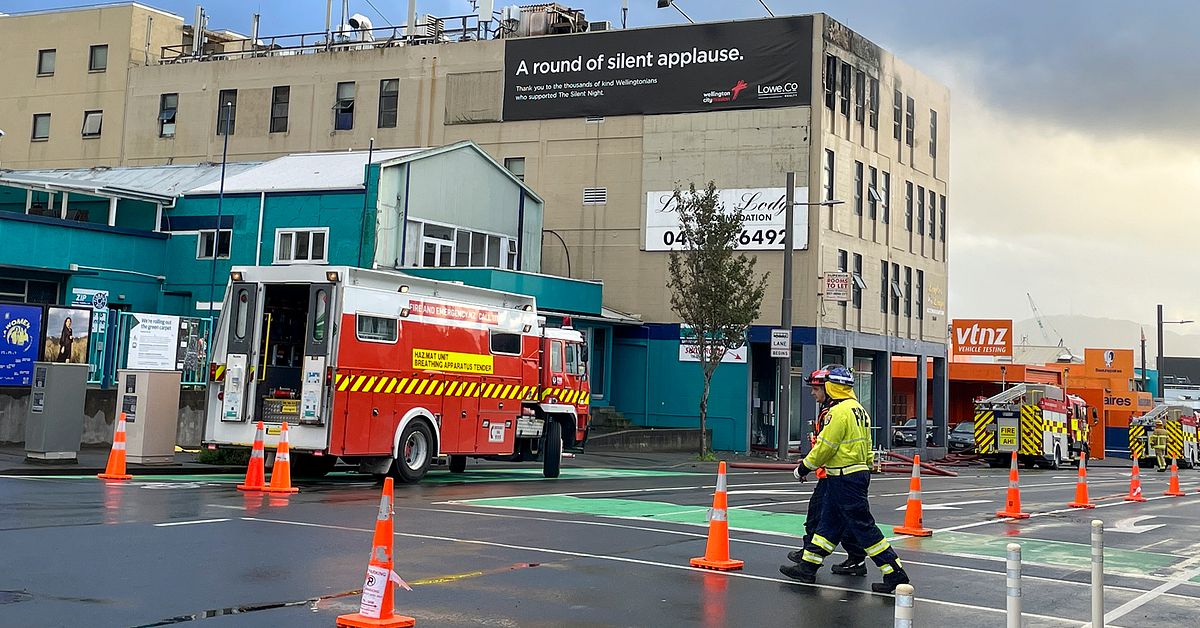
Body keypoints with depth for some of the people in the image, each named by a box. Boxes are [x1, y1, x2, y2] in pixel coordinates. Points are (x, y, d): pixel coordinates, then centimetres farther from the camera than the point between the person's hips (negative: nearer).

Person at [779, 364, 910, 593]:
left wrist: (803, 468, -5)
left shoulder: (840, 411, -17)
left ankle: (895, 574, -4)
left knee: (863, 526, -6)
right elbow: (866, 446, 19)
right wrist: (865, 468, 25)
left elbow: (825, 447, -17)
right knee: (828, 523, 14)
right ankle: (808, 567, 20)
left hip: (845, 479, -10)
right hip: (858, 472, 10)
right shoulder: (858, 409, 14)